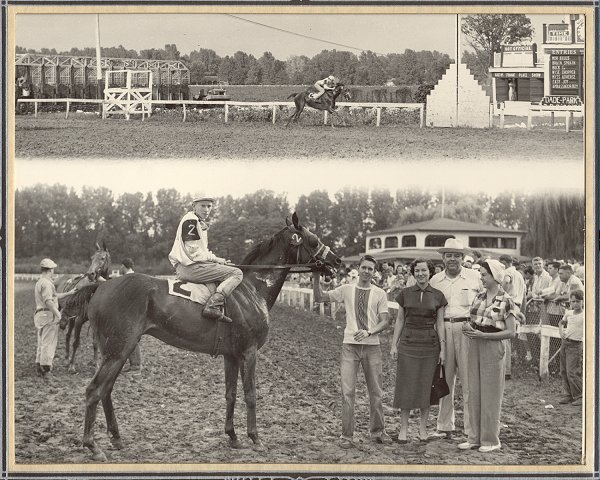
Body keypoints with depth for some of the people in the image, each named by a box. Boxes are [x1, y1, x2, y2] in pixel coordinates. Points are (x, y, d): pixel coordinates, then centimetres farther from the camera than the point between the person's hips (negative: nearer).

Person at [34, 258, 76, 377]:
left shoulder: (39, 283, 19)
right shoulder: (46, 283, -14)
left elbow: (54, 296, 26)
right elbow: (48, 301, -25)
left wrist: (68, 293, 30)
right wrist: (58, 314, -25)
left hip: (39, 314, 10)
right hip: (48, 314, -10)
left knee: (41, 342, 15)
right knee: (49, 342, -6)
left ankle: (39, 365, 17)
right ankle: (45, 367, -7)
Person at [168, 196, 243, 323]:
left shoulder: (200, 223, 21)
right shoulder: (191, 221, -12)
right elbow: (193, 252, -18)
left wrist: (216, 259, 10)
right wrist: (215, 259, -8)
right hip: (191, 268, -11)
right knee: (236, 273, -12)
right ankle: (212, 306, -27)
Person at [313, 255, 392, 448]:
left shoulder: (379, 294, 3)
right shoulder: (346, 289, 4)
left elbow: (384, 321, -1)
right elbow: (319, 297, 4)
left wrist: (368, 332, -18)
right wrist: (316, 278, -10)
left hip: (372, 346, 1)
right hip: (350, 345, -1)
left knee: (376, 392, 9)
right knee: (347, 391, -4)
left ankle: (377, 432, 23)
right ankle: (347, 436, 1)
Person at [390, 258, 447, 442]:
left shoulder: (438, 296, 3)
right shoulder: (405, 294, 4)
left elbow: (440, 324, 4)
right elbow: (400, 320, 7)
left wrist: (443, 349, -1)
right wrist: (394, 345, 2)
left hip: (430, 344, 0)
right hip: (408, 343, 0)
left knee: (426, 386, 2)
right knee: (406, 386, -2)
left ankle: (423, 427, 14)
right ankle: (403, 428, 5)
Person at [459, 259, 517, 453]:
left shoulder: (506, 301, -8)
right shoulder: (479, 297, 11)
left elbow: (511, 332, -11)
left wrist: (483, 335, -18)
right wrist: (467, 327, -5)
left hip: (493, 347, -6)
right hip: (475, 347, 6)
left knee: (490, 394, 0)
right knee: (474, 392, 8)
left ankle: (491, 439, 9)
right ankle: (475, 437, 16)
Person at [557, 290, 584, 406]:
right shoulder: (569, 313, 9)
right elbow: (561, 323, 28)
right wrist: (561, 331, 11)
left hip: (575, 345, -7)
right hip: (565, 343, 7)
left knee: (572, 372, -10)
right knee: (564, 371, 9)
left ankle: (579, 396, 1)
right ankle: (569, 395, 19)